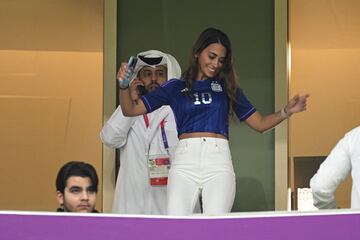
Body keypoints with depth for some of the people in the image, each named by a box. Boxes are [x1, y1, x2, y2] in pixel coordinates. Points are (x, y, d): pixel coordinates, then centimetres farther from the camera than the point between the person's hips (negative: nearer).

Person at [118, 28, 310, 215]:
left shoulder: (227, 88, 20)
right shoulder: (176, 87, 16)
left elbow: (260, 123, 20)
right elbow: (131, 110, 13)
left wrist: (286, 112, 4)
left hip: (219, 160, 1)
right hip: (185, 160, -1)